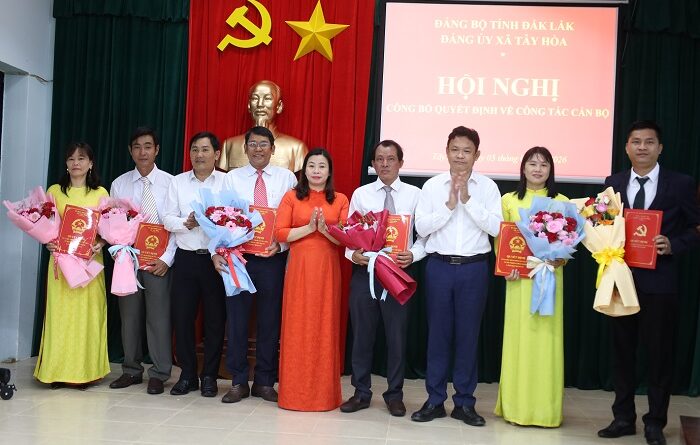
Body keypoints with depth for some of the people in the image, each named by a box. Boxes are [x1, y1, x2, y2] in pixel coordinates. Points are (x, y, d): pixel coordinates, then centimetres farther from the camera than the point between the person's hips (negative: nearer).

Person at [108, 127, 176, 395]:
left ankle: (159, 374, 9)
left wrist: (167, 259, -10)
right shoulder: (119, 184, 8)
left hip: (159, 261, -3)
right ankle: (131, 370, 21)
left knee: (159, 315, -1)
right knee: (129, 315, 9)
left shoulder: (170, 183, -1)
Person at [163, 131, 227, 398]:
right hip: (186, 258, 2)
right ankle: (187, 375, 19)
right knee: (182, 316, 4)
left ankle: (209, 377, 17)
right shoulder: (178, 182, 9)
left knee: (215, 318, 4)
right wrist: (186, 223, -14)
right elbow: (168, 219, 4)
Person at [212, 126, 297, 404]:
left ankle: (265, 382, 20)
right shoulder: (232, 178, 7)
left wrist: (280, 244, -13)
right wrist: (217, 251, -10)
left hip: (273, 258, 0)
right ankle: (238, 382, 18)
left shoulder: (287, 178, 5)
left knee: (270, 321, 7)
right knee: (237, 319, 5)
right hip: (238, 257, 1)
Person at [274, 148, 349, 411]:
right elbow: (279, 233, -2)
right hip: (299, 268, 0)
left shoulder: (340, 200, 7)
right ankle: (294, 391, 13)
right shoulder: (292, 197, 6)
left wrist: (325, 229, -15)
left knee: (325, 327, 3)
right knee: (297, 327, 2)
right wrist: (308, 227, -12)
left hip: (327, 270, 0)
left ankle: (324, 392, 15)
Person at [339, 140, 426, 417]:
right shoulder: (360, 194, 6)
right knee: (362, 333, 8)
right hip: (364, 269, 1)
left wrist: (413, 254, -16)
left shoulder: (415, 195, 2)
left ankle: (394, 394, 21)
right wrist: (353, 253, -13)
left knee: (397, 335, 6)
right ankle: (361, 393, 21)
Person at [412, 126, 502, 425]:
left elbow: (495, 227, -8)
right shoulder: (432, 185, 3)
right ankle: (435, 400, 17)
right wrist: (449, 205, -12)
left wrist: (468, 200, -13)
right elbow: (421, 227, -3)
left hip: (474, 267, 0)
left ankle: (464, 403, 18)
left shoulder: (487, 187, 2)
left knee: (468, 334, 6)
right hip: (439, 266, 0)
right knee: (438, 332, 6)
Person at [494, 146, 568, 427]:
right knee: (518, 338, 2)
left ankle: (544, 408, 11)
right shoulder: (509, 200, 7)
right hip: (518, 277, 0)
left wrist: (561, 259, -13)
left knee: (546, 339, 2)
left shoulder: (561, 202, 7)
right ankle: (517, 406, 11)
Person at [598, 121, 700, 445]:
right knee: (622, 351, 11)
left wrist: (673, 245, -15)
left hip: (659, 281, -2)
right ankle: (623, 418, 24)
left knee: (659, 353, 4)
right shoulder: (612, 184, 8)